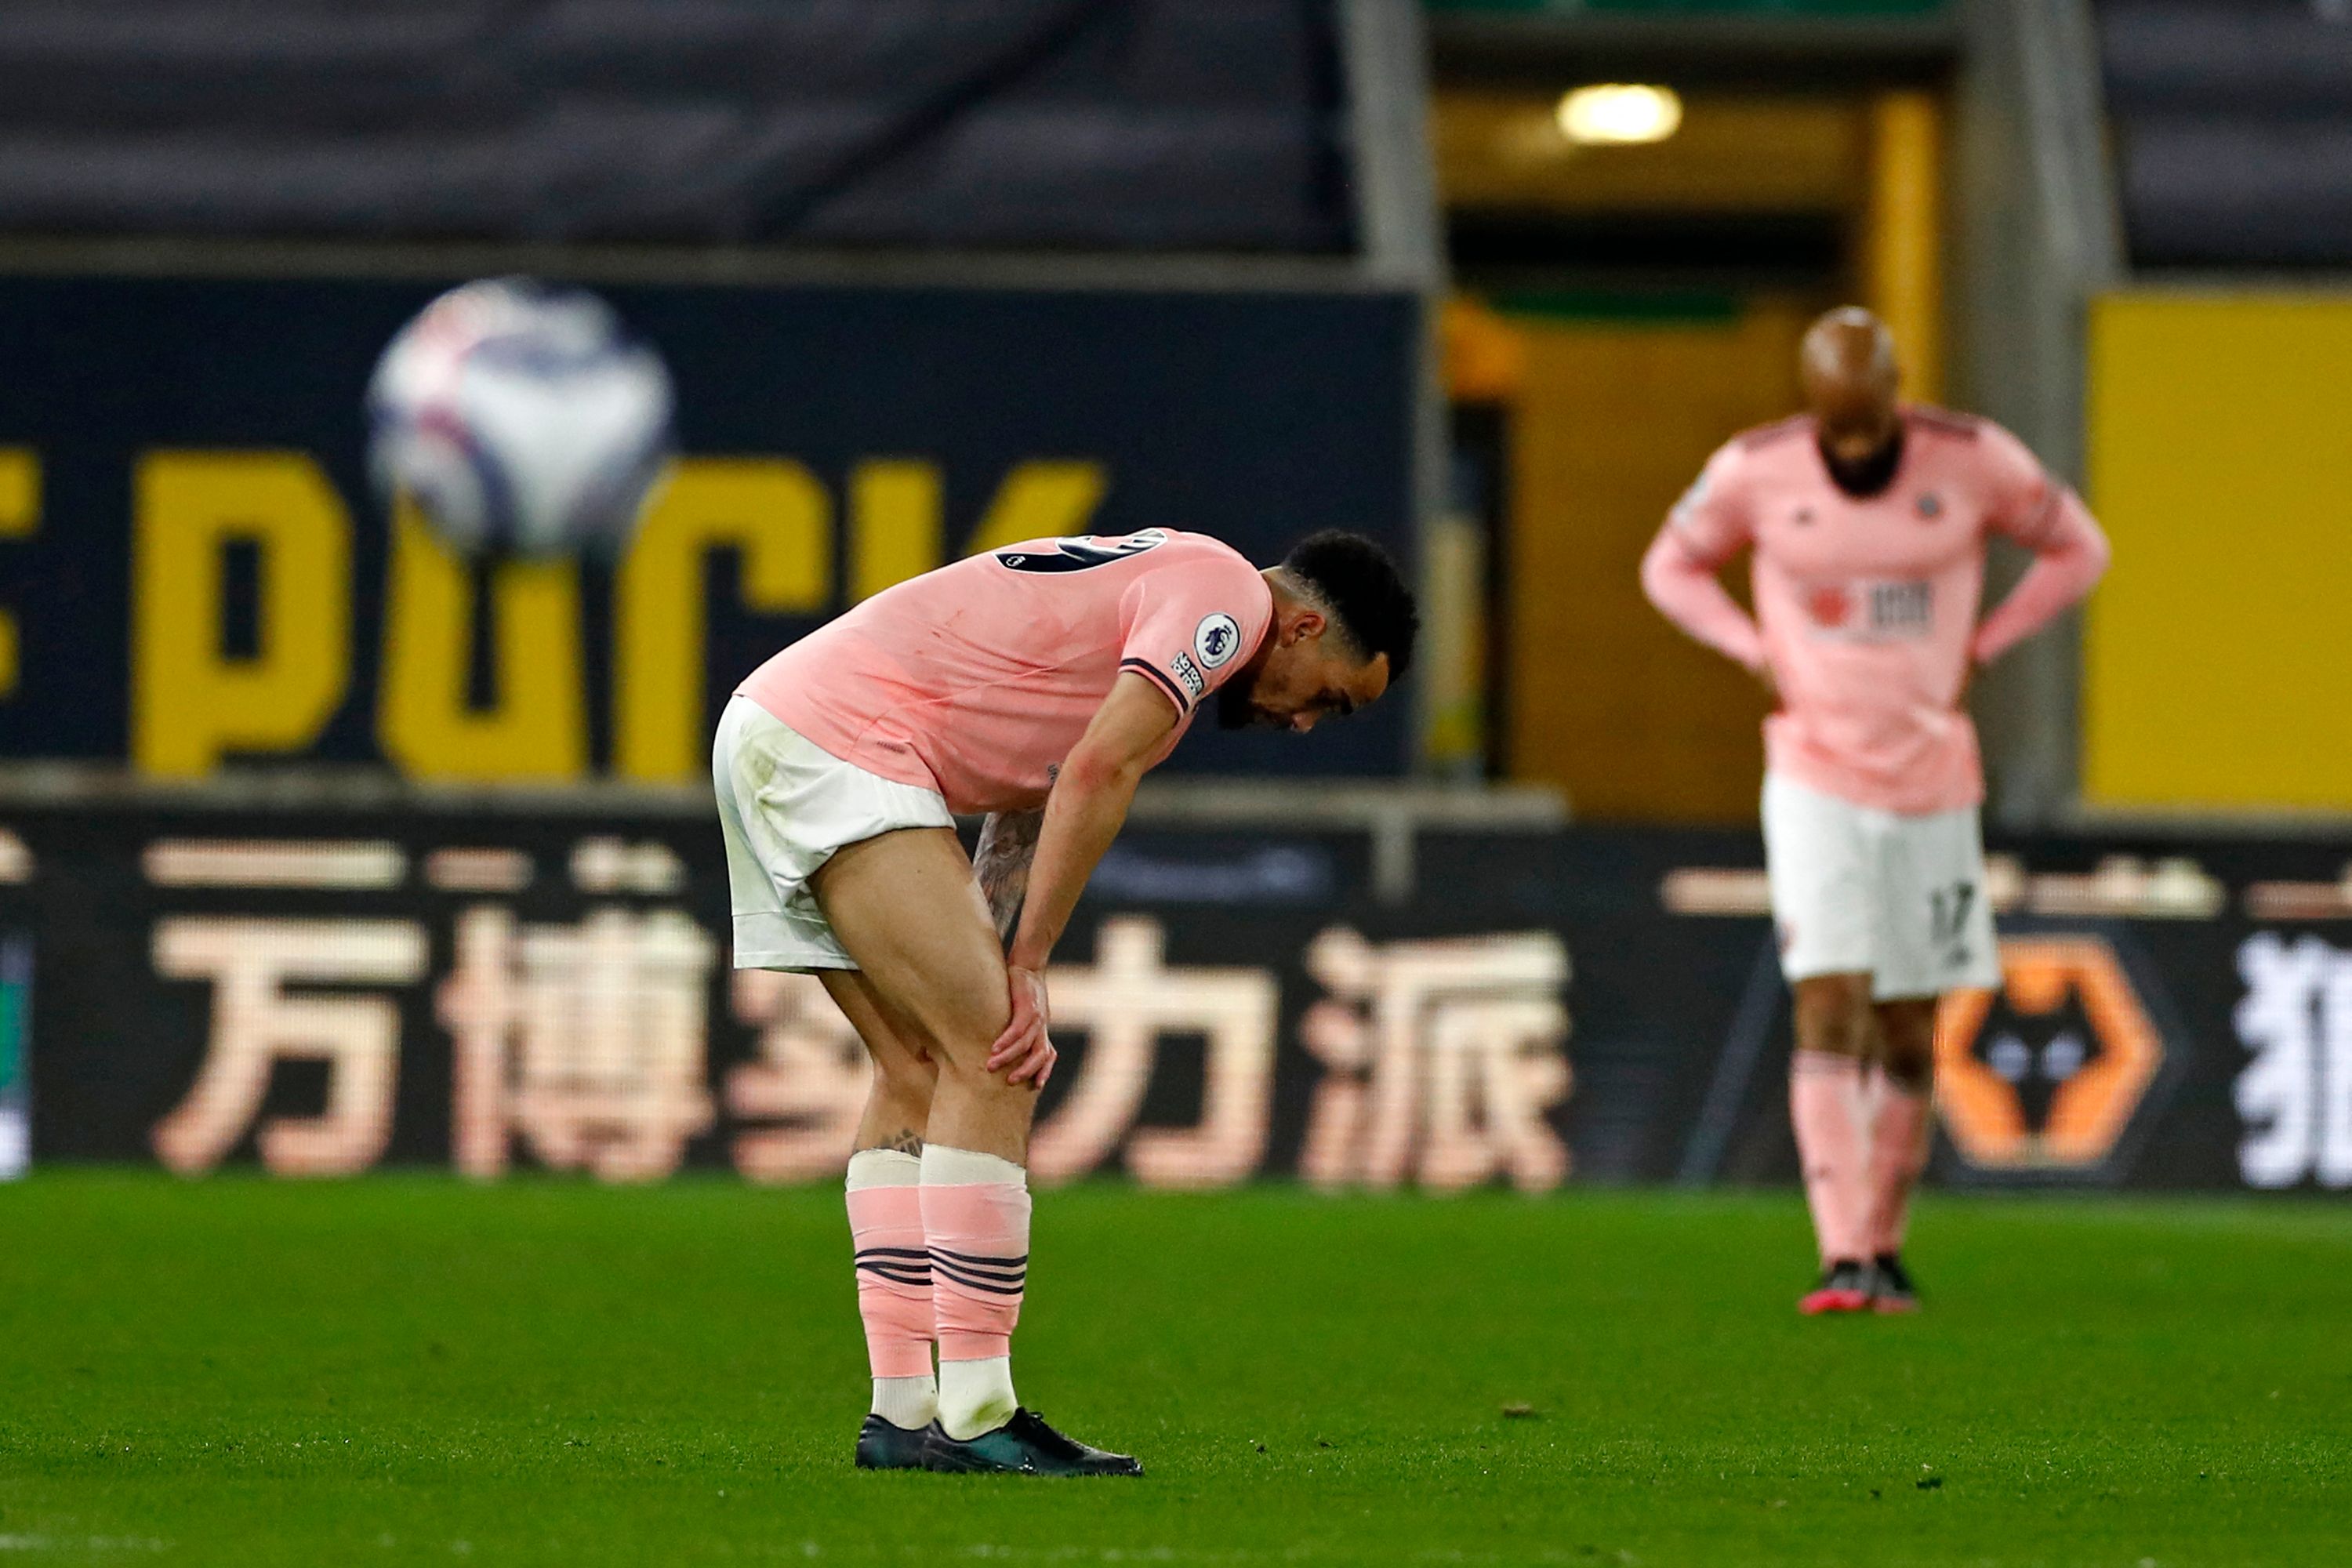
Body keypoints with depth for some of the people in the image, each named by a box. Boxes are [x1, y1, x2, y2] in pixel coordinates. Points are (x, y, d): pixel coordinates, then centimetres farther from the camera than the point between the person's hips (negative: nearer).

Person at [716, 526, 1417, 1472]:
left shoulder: (1161, 581, 26)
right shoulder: (1229, 595, -5)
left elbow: (1027, 811, 23)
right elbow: (1098, 772, -17)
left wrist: (989, 972, 11)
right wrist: (1026, 968, -13)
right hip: (840, 747, -10)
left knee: (921, 1068, 12)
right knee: (988, 1057, -10)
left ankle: (902, 1417, 10)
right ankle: (975, 1417, -12)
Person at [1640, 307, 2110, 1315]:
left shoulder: (1972, 462, -9)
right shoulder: (1757, 472, -9)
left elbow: (2077, 550, 7)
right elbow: (1671, 567, 9)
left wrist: (1976, 654, -2)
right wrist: (1761, 659, -5)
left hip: (1933, 782, 2)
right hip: (1816, 780, -2)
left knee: (1908, 1036, 7)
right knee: (1830, 1011, -15)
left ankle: (1885, 1249, 23)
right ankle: (1842, 1262, -20)